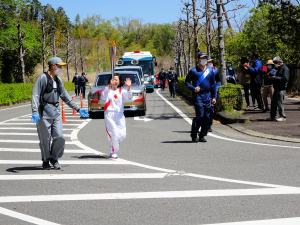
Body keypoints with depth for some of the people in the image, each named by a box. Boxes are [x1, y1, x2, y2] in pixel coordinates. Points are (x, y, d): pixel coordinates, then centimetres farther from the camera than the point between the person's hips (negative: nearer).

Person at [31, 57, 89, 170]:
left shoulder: (58, 80, 15)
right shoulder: (42, 78, -8)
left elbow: (65, 97, 23)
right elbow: (35, 95, -15)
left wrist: (78, 109, 21)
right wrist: (35, 112, -27)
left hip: (56, 112, 6)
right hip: (44, 113, -6)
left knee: (59, 137, -4)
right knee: (45, 139, 1)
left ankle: (54, 158, 17)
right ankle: (45, 161, 19)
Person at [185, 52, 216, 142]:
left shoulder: (210, 70, 11)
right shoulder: (193, 71, 0)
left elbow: (213, 84, 16)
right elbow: (186, 82, 5)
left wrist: (214, 97, 13)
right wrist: (193, 88, -13)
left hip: (207, 96, 5)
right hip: (197, 95, -4)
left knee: (207, 116, 3)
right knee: (200, 115, -12)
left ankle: (202, 136, 13)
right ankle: (194, 135, 0)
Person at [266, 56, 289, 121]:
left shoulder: (285, 68, -11)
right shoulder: (279, 68, 20)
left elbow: (285, 79, -21)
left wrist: (275, 77, -21)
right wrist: (271, 76, 9)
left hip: (281, 89, -10)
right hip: (276, 88, 10)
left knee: (280, 103, -8)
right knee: (273, 102, 11)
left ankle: (283, 117, 0)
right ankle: (273, 116, 19)